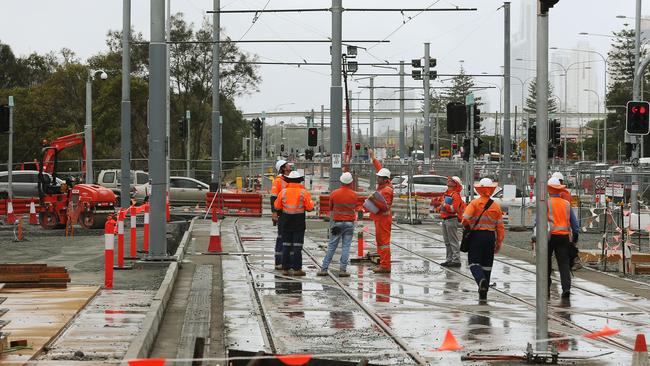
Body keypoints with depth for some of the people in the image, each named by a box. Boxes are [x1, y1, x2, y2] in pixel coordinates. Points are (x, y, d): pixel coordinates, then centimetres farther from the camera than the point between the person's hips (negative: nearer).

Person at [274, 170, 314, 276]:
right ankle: (297, 268, -2)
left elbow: (277, 206, 4)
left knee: (286, 245, 9)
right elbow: (310, 207, -8)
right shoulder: (304, 192, -9)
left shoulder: (283, 192, -1)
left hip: (286, 222, 3)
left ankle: (285, 268, 9)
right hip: (299, 223, -2)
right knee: (297, 246, 0)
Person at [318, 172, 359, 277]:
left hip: (337, 222, 0)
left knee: (331, 246, 5)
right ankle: (343, 269, -2)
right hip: (349, 223, 0)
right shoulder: (353, 194, -5)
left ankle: (324, 269, 3)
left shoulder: (334, 193, -6)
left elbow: (330, 208, 5)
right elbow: (356, 208, 8)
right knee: (346, 246, 3)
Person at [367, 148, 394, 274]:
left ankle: (385, 266, -12)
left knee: (384, 241, -10)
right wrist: (373, 158, 26)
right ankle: (384, 264, 18)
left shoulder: (386, 190, -18)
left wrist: (375, 203, -36)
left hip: (383, 218, -10)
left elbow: (386, 206, -24)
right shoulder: (383, 185, 9)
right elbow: (380, 168, 22)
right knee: (380, 241, 14)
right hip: (379, 218, 10)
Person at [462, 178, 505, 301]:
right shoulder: (496, 206, 4)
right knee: (486, 264, 10)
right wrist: (499, 243, 13)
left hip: (476, 235, -3)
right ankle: (483, 293, 13)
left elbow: (465, 218, -17)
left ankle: (481, 279, -30)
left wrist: (466, 227, 6)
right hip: (490, 236, 3)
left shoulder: (475, 203, -6)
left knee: (474, 263, 0)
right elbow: (500, 227, 5)